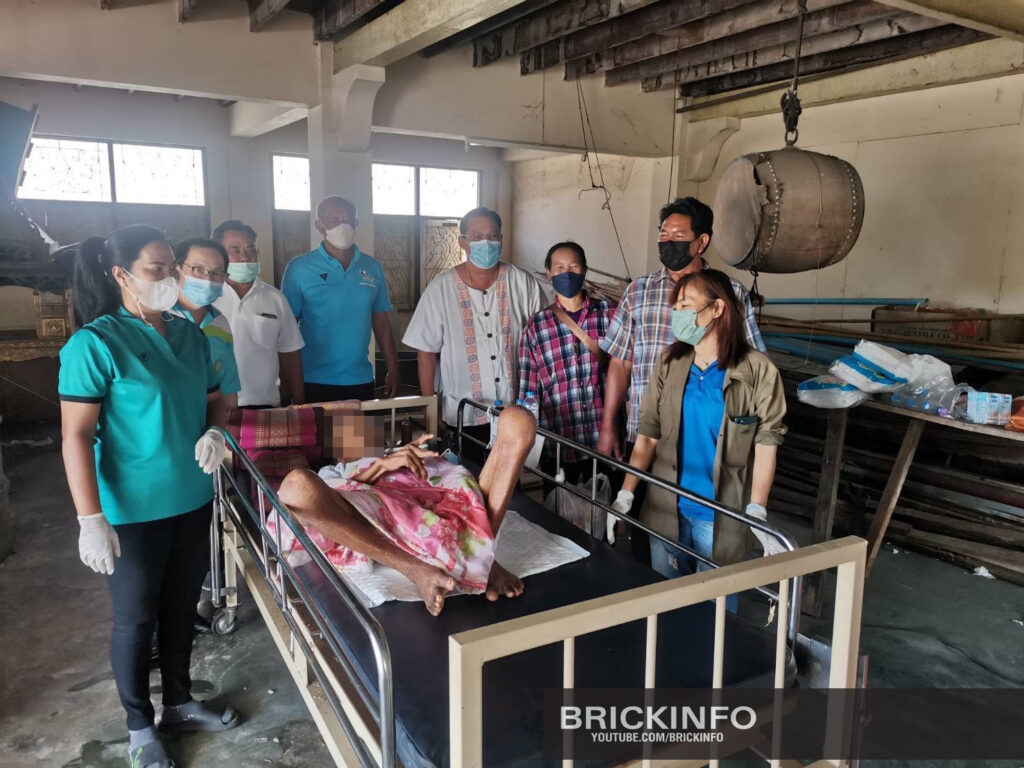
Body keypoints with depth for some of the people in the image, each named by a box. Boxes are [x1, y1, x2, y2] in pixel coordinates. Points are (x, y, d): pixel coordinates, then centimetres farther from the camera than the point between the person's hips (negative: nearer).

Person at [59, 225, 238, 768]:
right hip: (132, 511, -6)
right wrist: (90, 520, -19)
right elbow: (75, 435, -16)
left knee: (181, 607, 19)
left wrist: (214, 432, -7)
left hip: (193, 500, 6)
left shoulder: (190, 335, 4)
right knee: (136, 618, 11)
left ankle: (179, 704, 40)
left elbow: (213, 399, 15)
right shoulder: (95, 344, -15)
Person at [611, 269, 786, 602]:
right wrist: (626, 493, -5)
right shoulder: (669, 362, 3)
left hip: (720, 514, -3)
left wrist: (756, 511, -16)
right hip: (666, 508, 4)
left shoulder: (757, 370, -8)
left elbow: (766, 443, -9)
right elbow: (648, 435, 1)